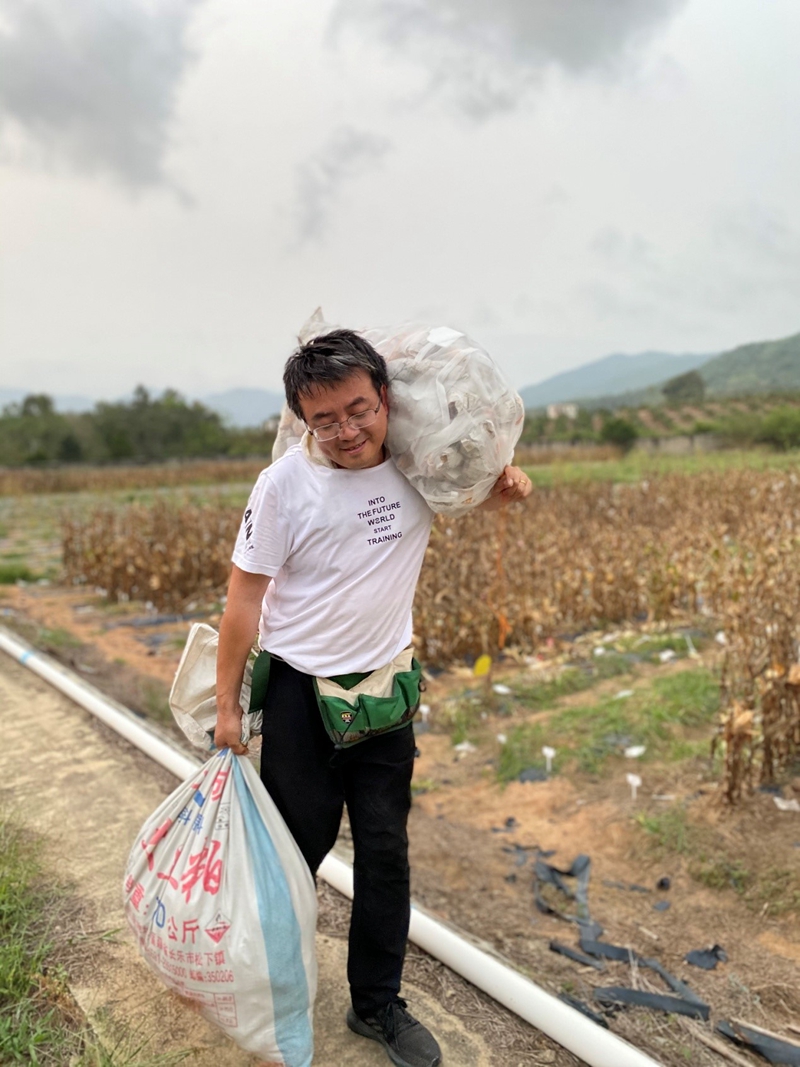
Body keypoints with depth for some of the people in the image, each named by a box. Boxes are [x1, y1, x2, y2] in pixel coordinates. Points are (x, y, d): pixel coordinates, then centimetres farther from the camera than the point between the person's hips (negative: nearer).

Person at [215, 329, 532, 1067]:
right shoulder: (285, 486, -19)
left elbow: (485, 496, 14)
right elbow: (244, 597, -11)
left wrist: (508, 483, -11)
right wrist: (227, 704, -6)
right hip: (298, 696, -3)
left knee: (385, 852, 12)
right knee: (294, 853, 14)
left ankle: (378, 1005, 34)